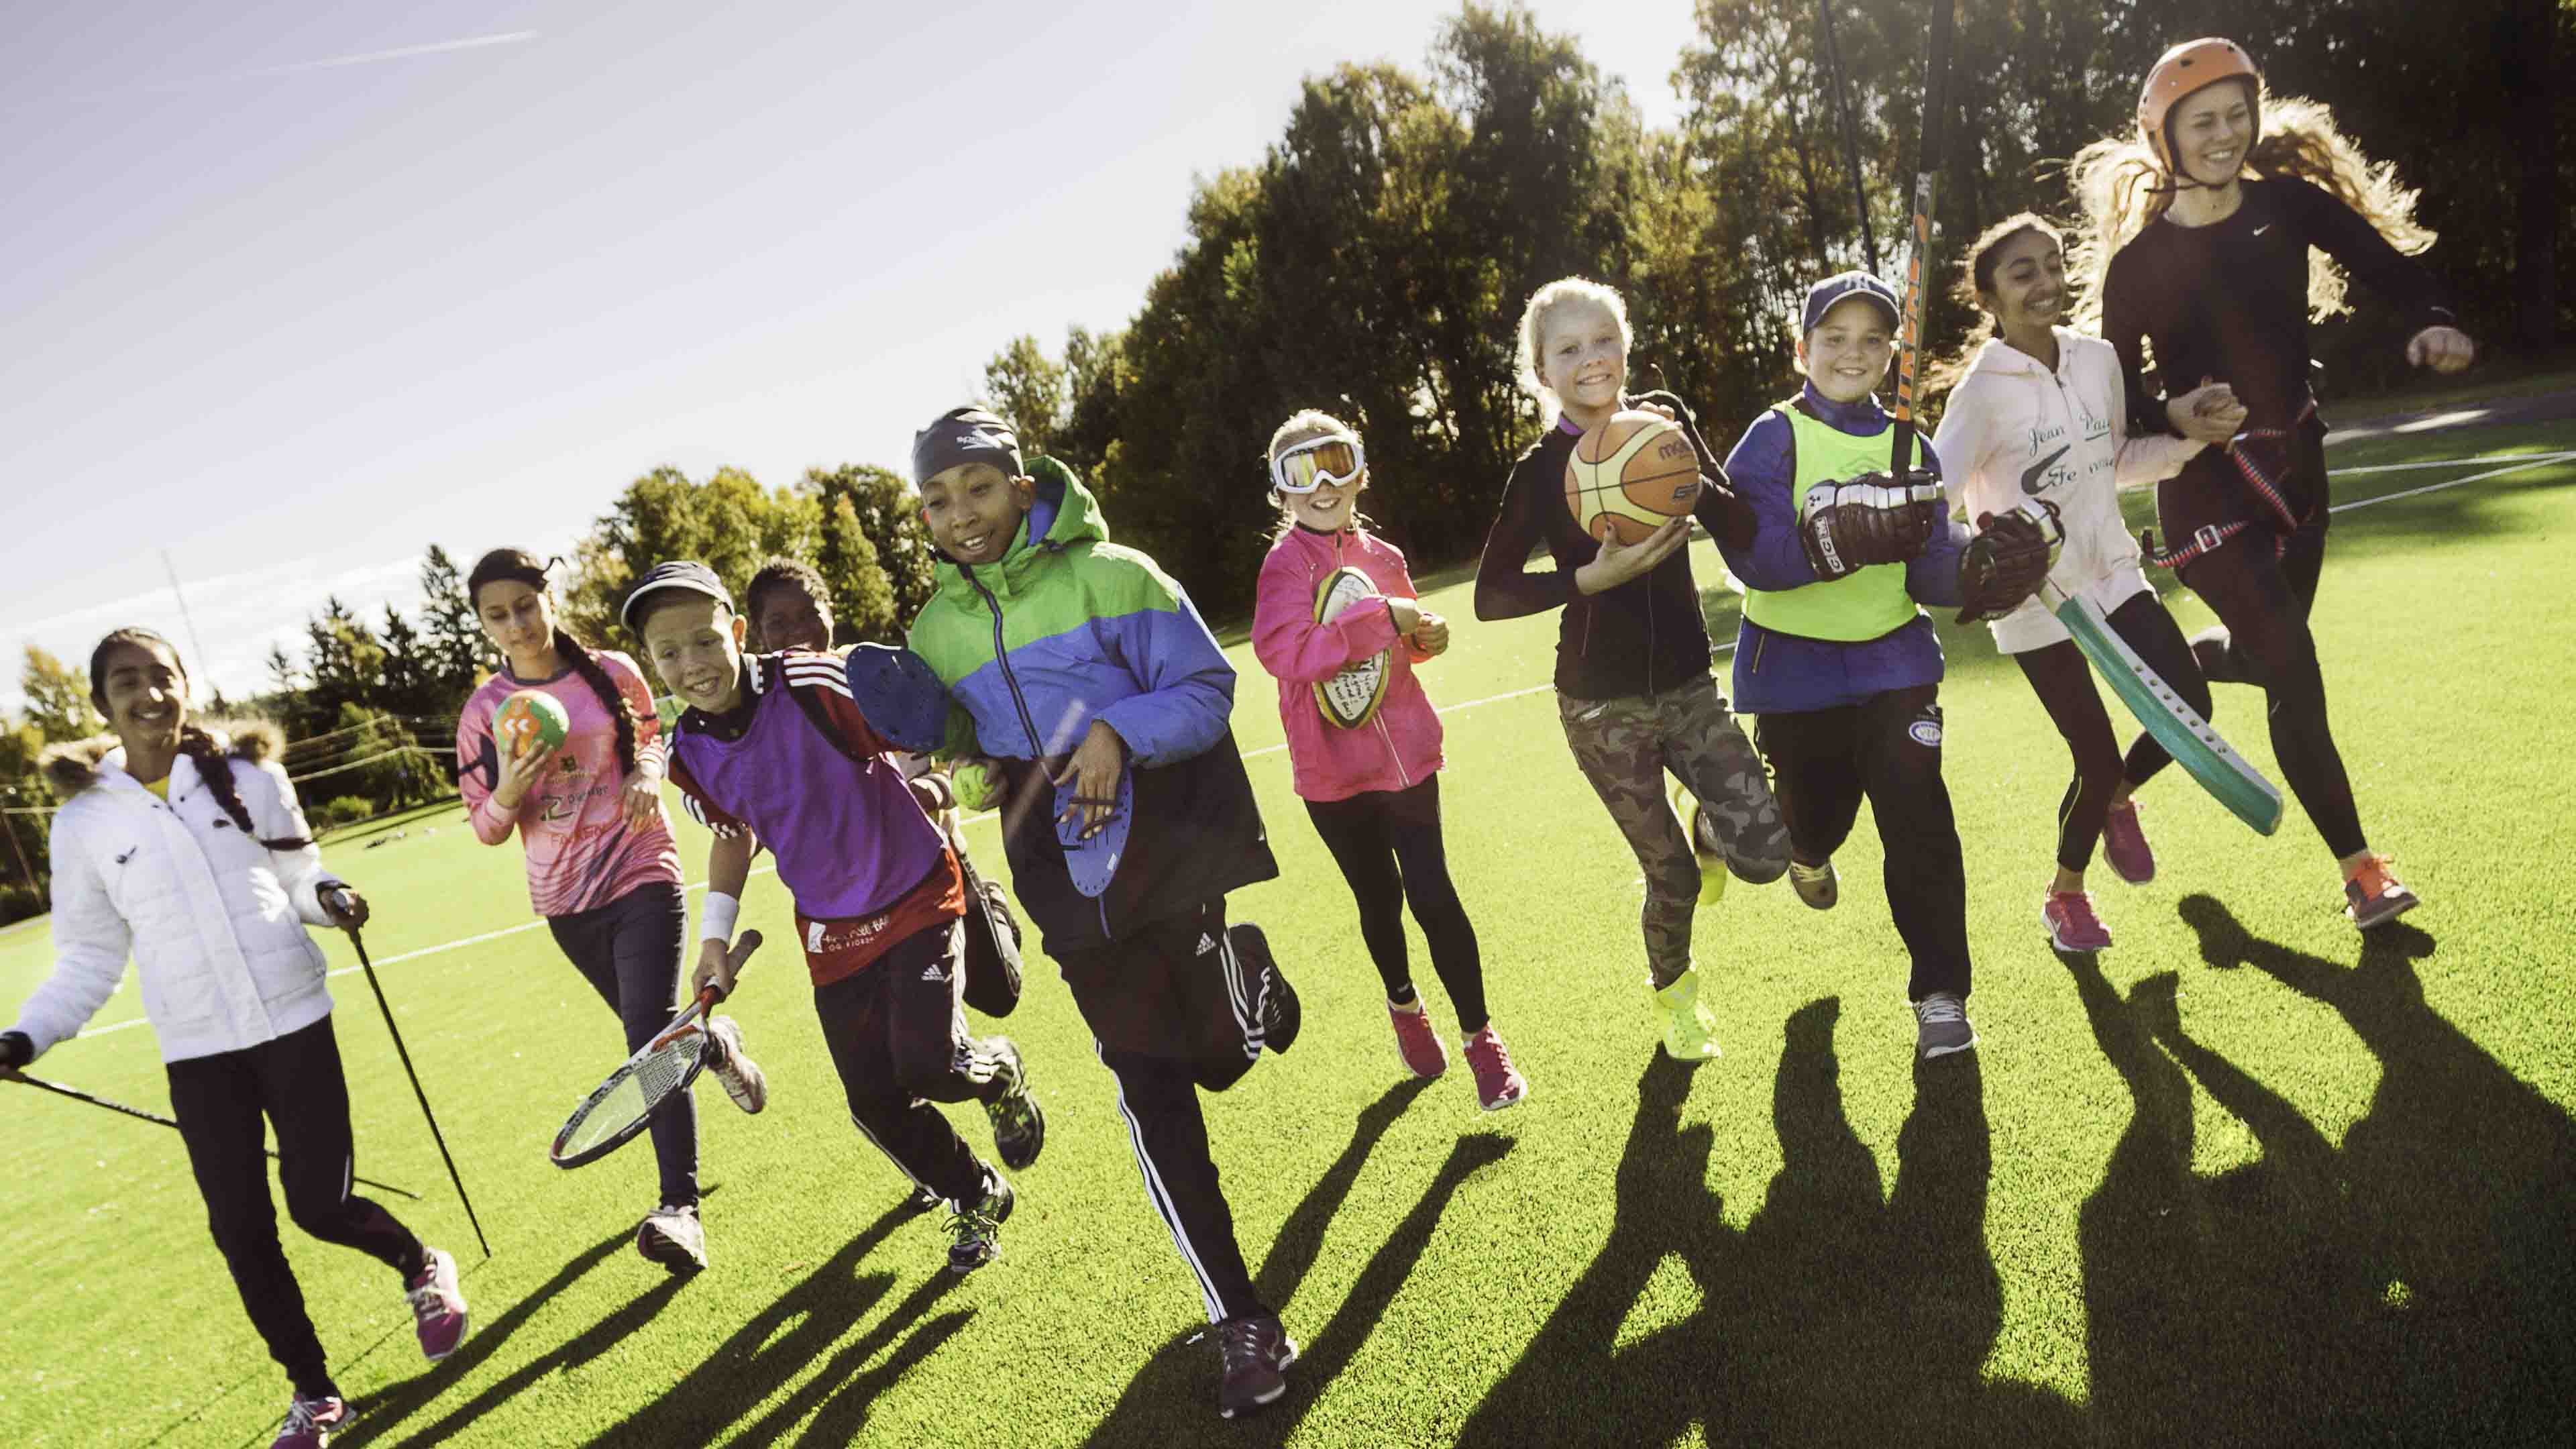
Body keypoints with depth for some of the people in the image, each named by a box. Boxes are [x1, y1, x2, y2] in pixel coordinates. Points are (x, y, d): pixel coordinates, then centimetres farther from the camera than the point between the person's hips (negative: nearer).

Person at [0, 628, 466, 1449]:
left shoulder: (246, 773, 1)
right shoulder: (84, 820, 2)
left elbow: (298, 873, 10)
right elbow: (91, 958, 8)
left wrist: (327, 894, -12)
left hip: (295, 1023, -1)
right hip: (198, 1053, 1)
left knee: (321, 1206, -2)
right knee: (241, 1232, 4)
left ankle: (423, 1268, 31)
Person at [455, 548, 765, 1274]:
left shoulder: (613, 673, -5)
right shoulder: (483, 712, -3)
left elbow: (652, 738, 13)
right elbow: (487, 829, 0)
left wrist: (647, 773, -10)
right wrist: (510, 792, -22)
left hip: (642, 873, -3)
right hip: (565, 899, 3)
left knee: (650, 1035, -15)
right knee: (653, 1033, 18)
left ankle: (680, 1209, -13)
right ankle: (718, 1043, 53)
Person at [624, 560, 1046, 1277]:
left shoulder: (816, 685, -24)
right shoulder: (689, 755, -7)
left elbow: (927, 735, -11)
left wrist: (934, 780, -28)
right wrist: (715, 936, 6)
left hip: (917, 896, -5)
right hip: (831, 933, 5)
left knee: (927, 1066, -18)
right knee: (876, 1104, 6)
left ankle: (998, 1072, 20)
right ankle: (980, 1203, 31)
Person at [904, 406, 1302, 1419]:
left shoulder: (1111, 575, -5)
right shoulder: (936, 631, 8)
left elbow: (1205, 688, -7)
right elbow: (957, 746, 18)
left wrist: (1120, 731, -23)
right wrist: (973, 775, -5)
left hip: (1175, 850, -2)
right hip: (1074, 887, 3)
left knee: (1225, 1050, 4)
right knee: (1151, 1092, 0)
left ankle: (1251, 975, 43)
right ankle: (1242, 1323, 12)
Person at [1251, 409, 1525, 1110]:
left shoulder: (1383, 557, 5)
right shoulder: (1287, 562, -10)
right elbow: (1282, 651, -29)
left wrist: (1427, 636, 0)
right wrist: (1380, 617, -28)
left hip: (1405, 749, 2)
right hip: (1332, 768, -2)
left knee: (1432, 893, -3)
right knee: (1379, 898, 14)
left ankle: (1479, 1035, 13)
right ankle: (1405, 1006, 41)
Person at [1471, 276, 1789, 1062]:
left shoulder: (1664, 419, -1)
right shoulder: (1542, 467, -10)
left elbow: (1741, 526, -3)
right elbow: (1491, 595, -13)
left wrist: (1689, 479, -22)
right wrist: (1592, 577, -23)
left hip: (1687, 685, 3)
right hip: (1603, 703, -3)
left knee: (1764, 853, -8)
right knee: (1672, 875, 6)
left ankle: (1707, 829, 30)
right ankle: (1672, 989, 39)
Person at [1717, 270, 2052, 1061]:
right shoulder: (1775, 439, -7)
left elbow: (1928, 573, 2)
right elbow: (1751, 553, -22)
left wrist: (1979, 566, -19)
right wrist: (1835, 540, -36)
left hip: (1893, 660, 2)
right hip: (1793, 668, -2)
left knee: (1917, 816, -6)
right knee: (1818, 811, 10)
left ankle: (1941, 993, 6)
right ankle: (1808, 852, 51)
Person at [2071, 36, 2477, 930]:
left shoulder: (2288, 202, -1)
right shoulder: (2137, 263, -9)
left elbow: (2390, 266, -2)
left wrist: (2432, 323, -22)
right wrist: (2173, 415, -24)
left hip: (2296, 465, 5)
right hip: (2205, 486, -4)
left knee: (2260, 656, 15)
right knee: (2293, 670, -8)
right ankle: (2360, 867, 6)